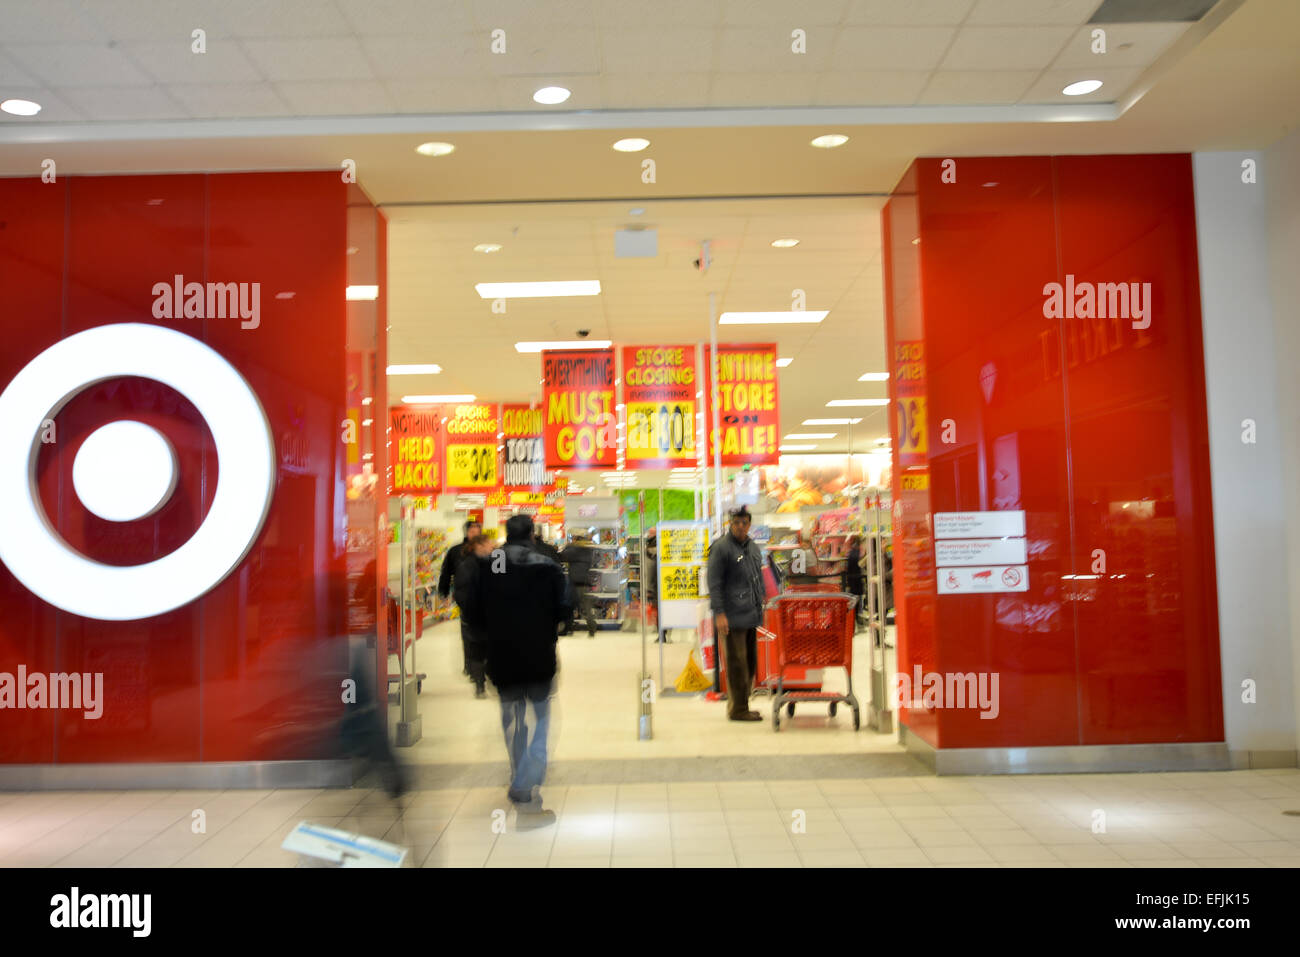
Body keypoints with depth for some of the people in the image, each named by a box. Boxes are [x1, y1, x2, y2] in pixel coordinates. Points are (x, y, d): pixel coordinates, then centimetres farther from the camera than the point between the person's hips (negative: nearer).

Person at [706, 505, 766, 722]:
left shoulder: (754, 547, 17)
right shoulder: (721, 548, -8)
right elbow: (714, 584, -12)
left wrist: (762, 604, 21)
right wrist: (719, 613, -18)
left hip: (751, 616, 8)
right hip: (732, 617, -8)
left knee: (750, 662, 13)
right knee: (737, 663, -5)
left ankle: (740, 706, 23)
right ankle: (738, 709, 3)